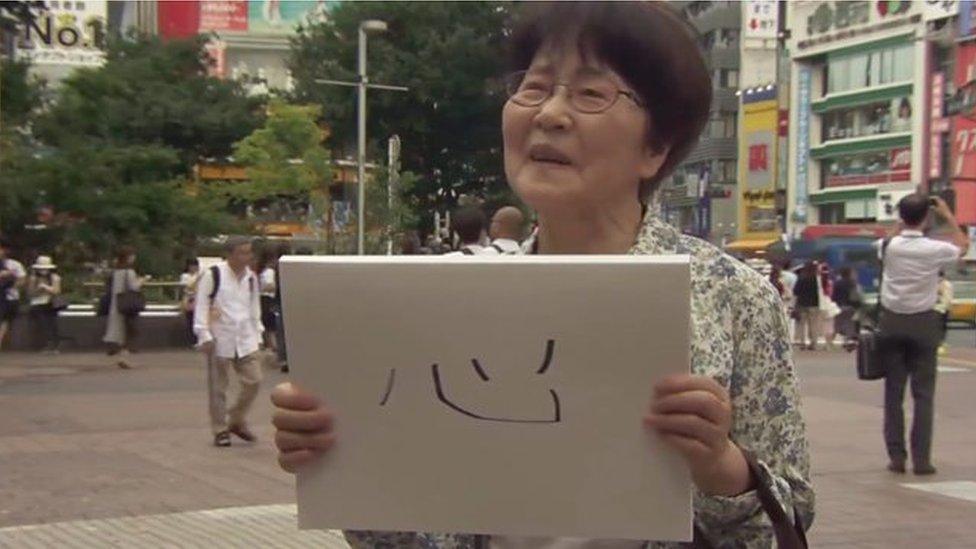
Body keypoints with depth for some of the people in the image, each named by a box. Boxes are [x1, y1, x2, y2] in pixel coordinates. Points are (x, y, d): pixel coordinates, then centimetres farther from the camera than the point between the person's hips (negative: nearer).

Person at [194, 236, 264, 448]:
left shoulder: (251, 277, 8)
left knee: (253, 380, 0)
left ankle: (237, 421, 20)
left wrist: (257, 334, 16)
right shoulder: (213, 275, -10)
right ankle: (220, 430, 16)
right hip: (220, 340, -5)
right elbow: (201, 305, -9)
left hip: (245, 339, 5)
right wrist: (204, 335, -13)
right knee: (218, 388, 3)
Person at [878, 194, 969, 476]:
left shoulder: (889, 247, -6)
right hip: (923, 324, -2)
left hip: (892, 322, 2)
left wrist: (904, 222, 18)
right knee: (923, 393, 3)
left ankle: (896, 456, 8)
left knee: (893, 392, 7)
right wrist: (948, 215, 17)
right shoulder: (935, 249, -11)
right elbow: (962, 244, 12)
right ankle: (921, 458, 0)